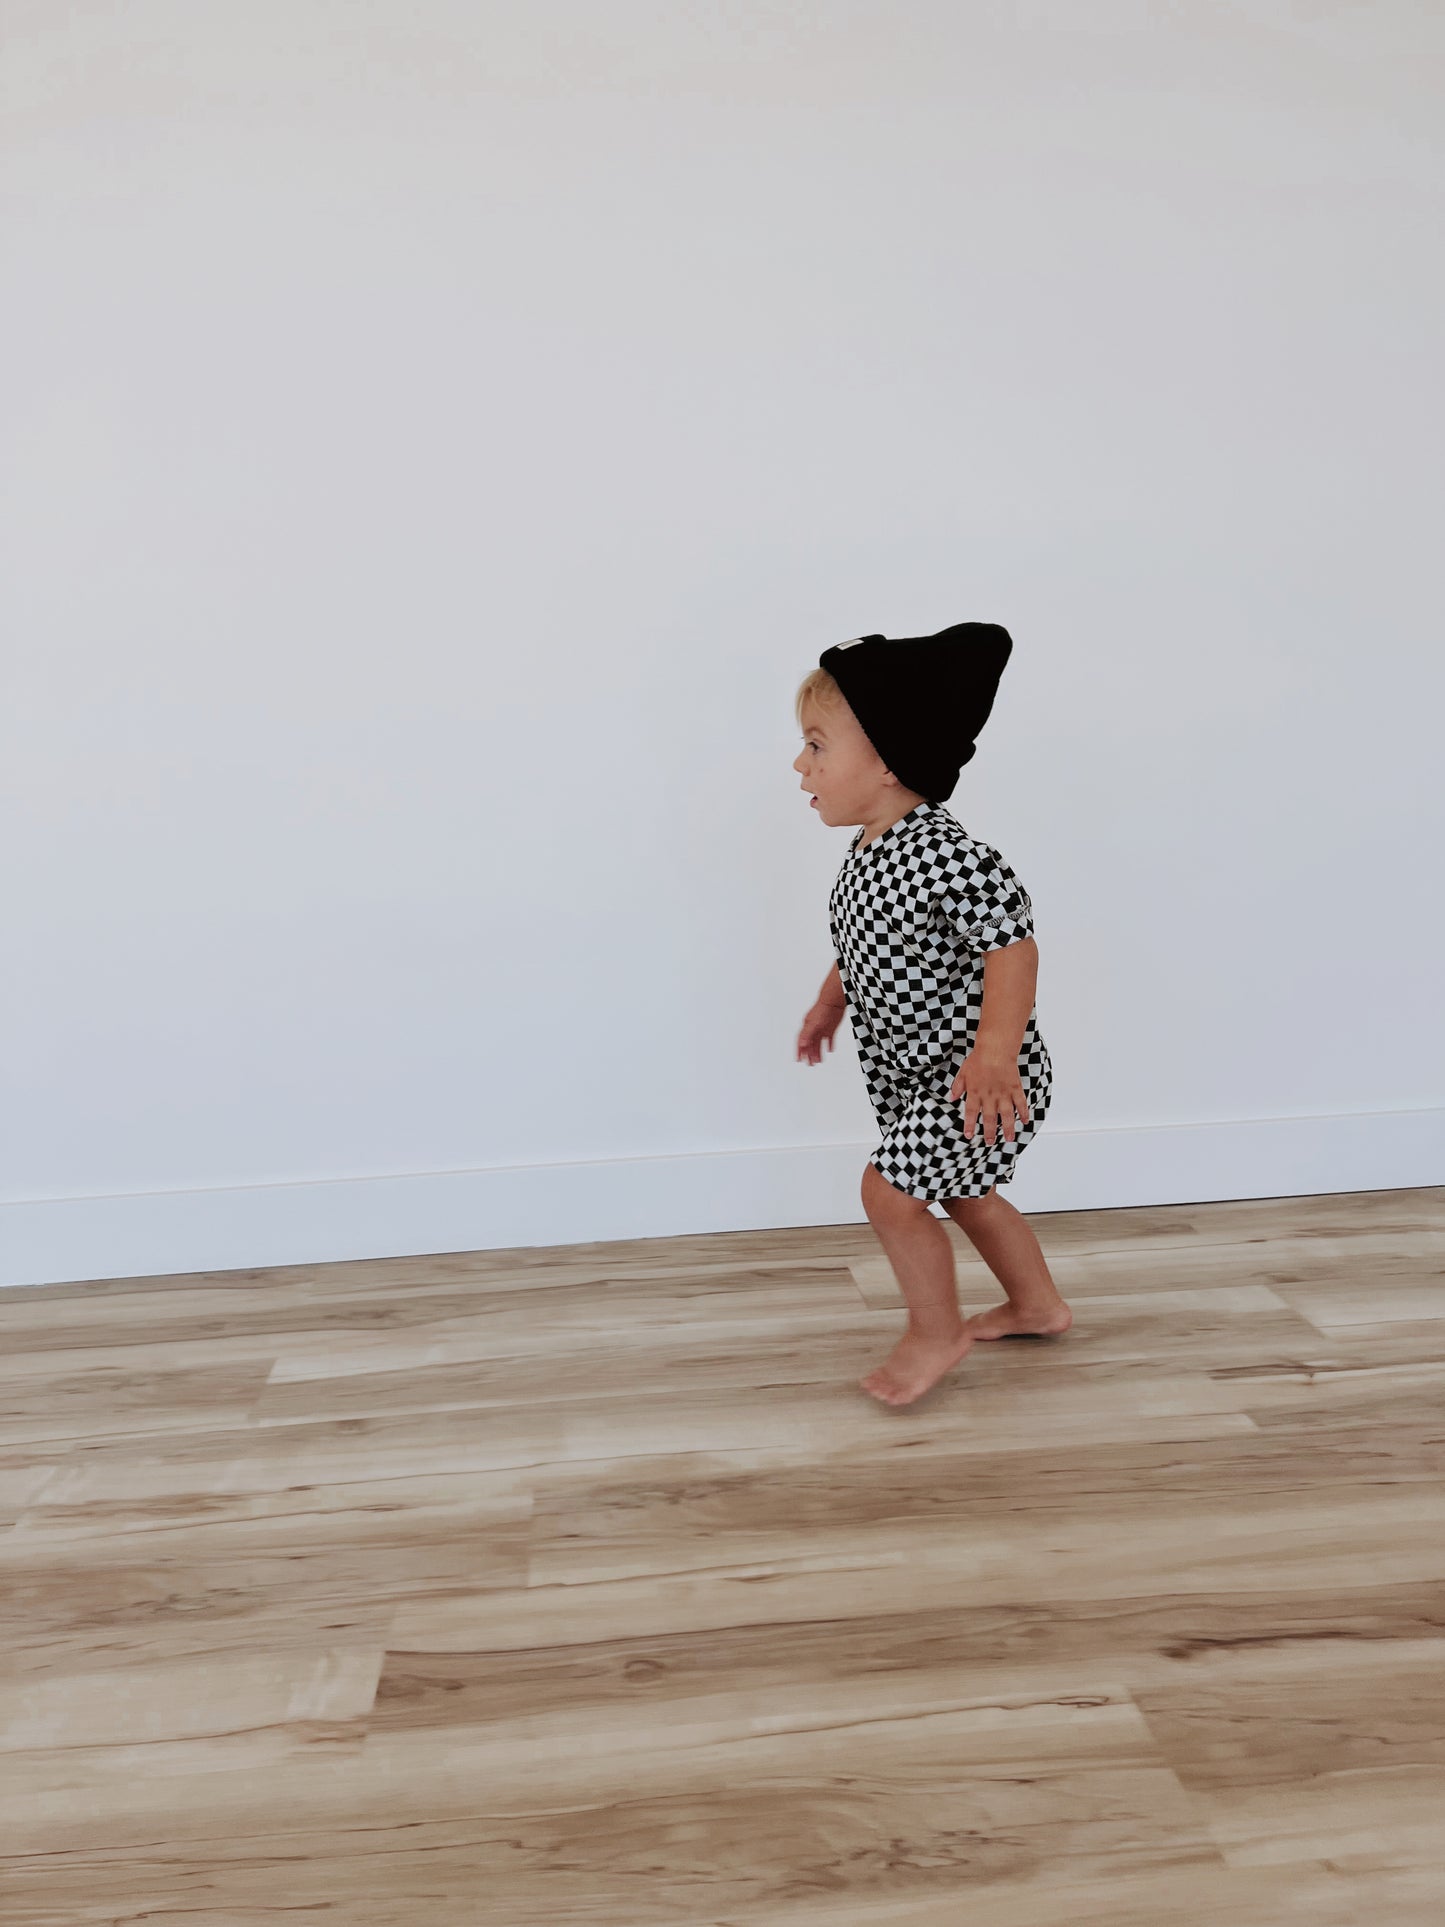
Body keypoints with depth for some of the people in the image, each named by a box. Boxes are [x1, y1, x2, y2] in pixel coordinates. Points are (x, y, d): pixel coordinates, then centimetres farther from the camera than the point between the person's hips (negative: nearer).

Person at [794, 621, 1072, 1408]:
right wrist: (830, 1002, 26)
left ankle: (936, 1331, 16)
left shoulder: (941, 851, -28)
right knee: (960, 1191, 22)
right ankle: (1037, 1305, 44)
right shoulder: (867, 849, 2)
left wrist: (994, 1054, -35)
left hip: (980, 1078, -9)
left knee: (890, 1189, -8)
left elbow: (1012, 944, -30)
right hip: (919, 1074, 10)